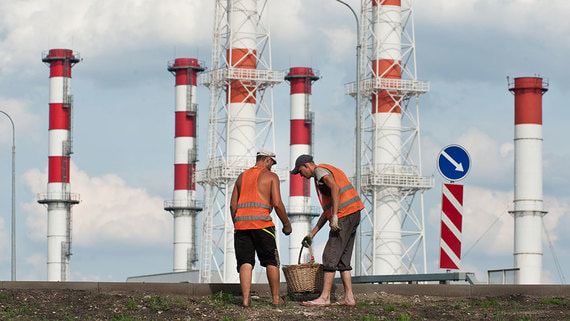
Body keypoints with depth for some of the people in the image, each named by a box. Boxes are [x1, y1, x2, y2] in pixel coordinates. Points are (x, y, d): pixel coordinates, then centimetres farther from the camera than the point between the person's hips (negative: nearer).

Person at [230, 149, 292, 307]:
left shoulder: (242, 176, 20)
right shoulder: (271, 176, 6)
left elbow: (233, 204, 15)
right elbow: (277, 204, -4)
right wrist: (286, 224, 7)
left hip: (241, 222, 4)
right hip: (261, 221, -4)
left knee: (245, 262, 1)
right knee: (271, 261, 9)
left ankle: (246, 299, -11)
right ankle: (276, 298, 13)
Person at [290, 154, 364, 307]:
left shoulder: (320, 170, -1)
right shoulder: (330, 171, 29)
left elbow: (335, 187, -22)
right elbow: (327, 210, 29)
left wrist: (335, 216, -25)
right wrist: (312, 234, 29)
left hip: (344, 215, -10)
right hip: (354, 215, 10)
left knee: (330, 256, -7)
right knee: (342, 259, 11)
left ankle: (325, 297, -8)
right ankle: (349, 297, 7)